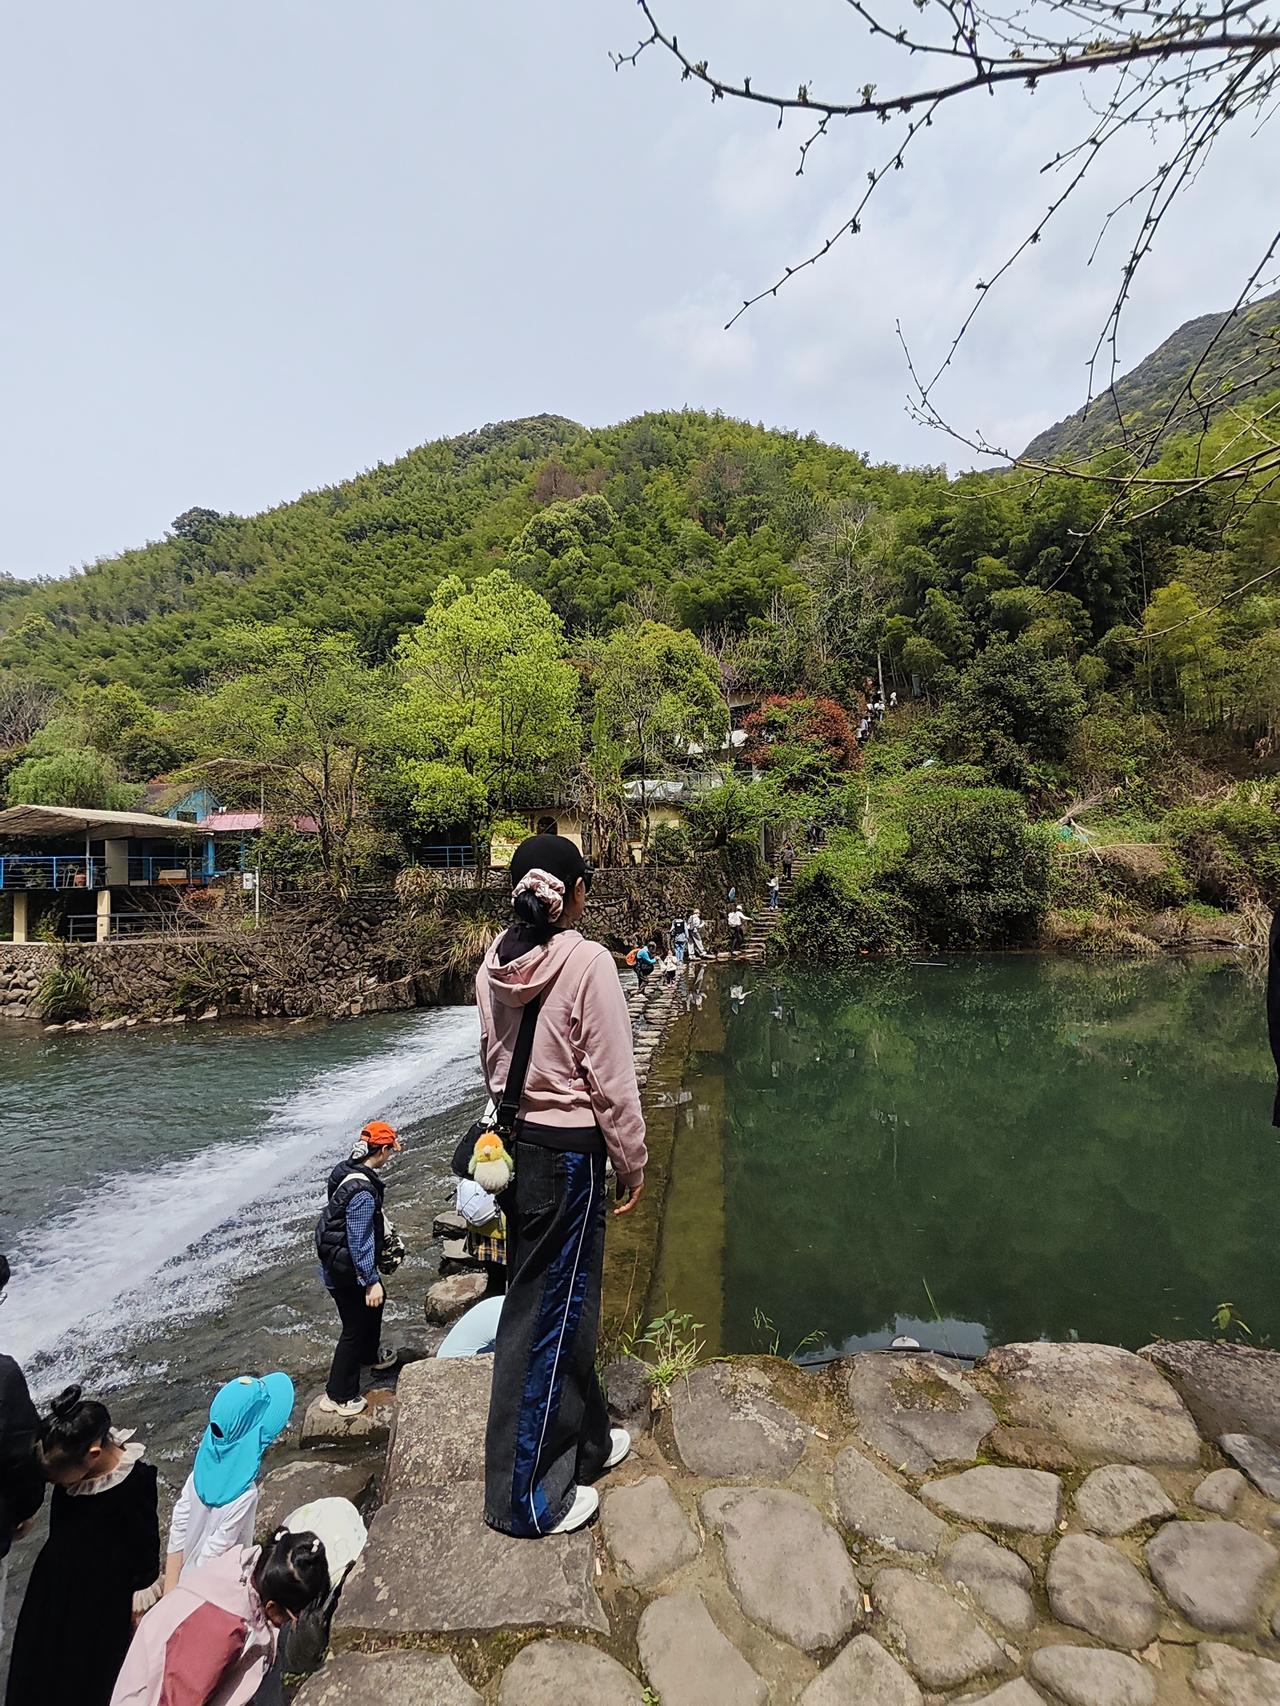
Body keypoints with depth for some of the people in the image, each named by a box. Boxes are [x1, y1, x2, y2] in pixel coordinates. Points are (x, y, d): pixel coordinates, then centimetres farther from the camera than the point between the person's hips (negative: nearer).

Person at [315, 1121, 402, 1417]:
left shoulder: (346, 1170, -4)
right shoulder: (362, 1191, -33)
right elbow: (360, 1242, -28)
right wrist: (371, 1281, -18)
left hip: (336, 1259, 9)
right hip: (346, 1270, -9)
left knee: (375, 1302, 28)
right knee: (355, 1327, 8)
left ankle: (370, 1356, 50)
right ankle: (338, 1396, 24)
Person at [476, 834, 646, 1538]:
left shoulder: (495, 964, 1)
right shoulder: (588, 963, -20)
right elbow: (611, 1081, -17)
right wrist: (633, 1164, -5)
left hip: (515, 1142, 7)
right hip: (568, 1152, -7)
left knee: (559, 1299, 23)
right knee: (548, 1310, 8)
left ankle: (584, 1440, 44)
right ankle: (526, 1496, 27)